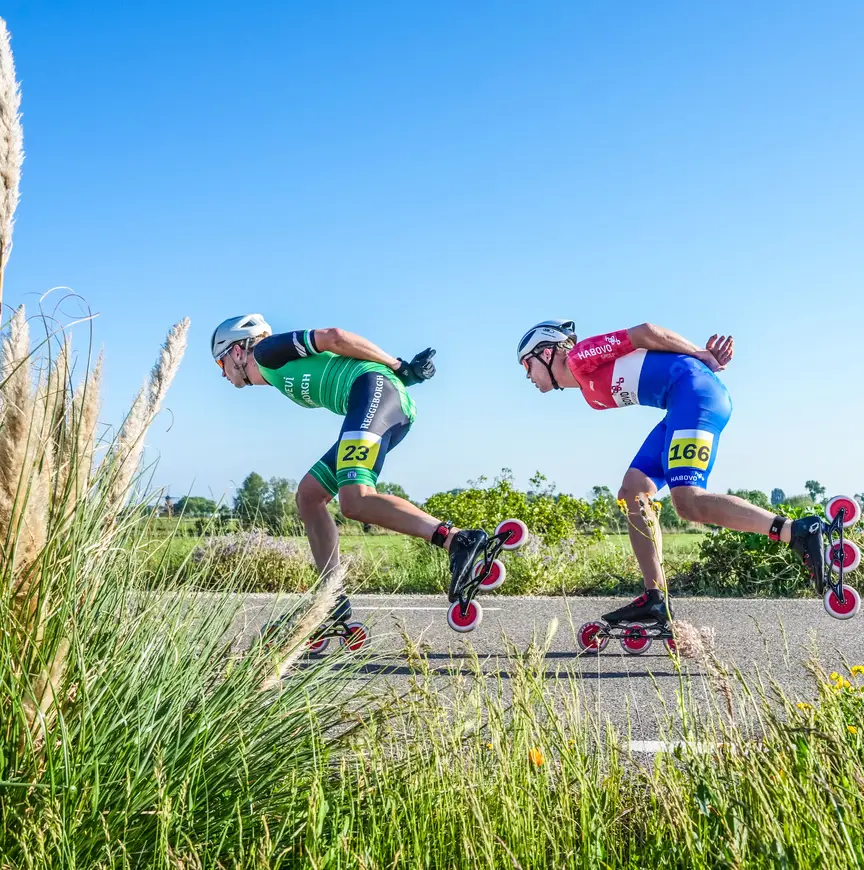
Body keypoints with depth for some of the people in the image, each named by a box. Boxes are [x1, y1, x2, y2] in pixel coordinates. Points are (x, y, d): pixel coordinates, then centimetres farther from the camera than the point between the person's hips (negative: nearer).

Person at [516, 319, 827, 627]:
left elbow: (645, 332, -4)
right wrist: (704, 357, 5)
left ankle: (798, 532, -27)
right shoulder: (592, 392, 25)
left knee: (688, 501, -23)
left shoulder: (580, 356, 2)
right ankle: (655, 599, 3)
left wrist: (704, 357, -1)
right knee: (632, 492, 6)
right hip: (685, 404, 10)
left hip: (694, 391, -10)